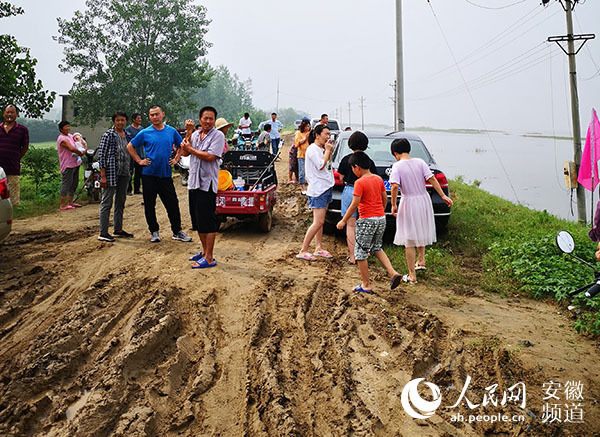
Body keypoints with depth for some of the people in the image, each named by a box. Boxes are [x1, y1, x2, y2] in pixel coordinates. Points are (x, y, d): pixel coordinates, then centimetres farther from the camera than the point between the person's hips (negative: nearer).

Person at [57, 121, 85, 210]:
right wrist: (81, 153, -11)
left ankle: (70, 202, 26)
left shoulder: (70, 136, 14)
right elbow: (72, 148, -25)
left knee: (74, 183, 16)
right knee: (66, 184, -8)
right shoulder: (62, 139, -15)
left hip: (75, 164, 10)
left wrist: (84, 149, 6)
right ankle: (62, 205, -6)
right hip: (68, 165, -10)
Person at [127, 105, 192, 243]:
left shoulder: (172, 131, 6)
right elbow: (130, 146, 8)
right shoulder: (145, 133, 0)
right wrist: (139, 161, 0)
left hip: (166, 174, 1)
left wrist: (176, 159, 8)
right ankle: (154, 232, 18)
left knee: (173, 204, 1)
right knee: (150, 205, 5)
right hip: (149, 175, -1)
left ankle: (177, 232, 11)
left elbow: (181, 146, 21)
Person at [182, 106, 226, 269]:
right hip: (194, 182, 7)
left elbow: (210, 157, -17)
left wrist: (191, 149, -6)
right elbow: (185, 153, 7)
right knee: (197, 220, 14)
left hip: (207, 184, -7)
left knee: (208, 221, -4)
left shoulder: (218, 135, -7)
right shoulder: (195, 134, 14)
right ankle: (205, 251, 28)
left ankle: (209, 258, 2)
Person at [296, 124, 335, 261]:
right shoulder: (312, 149, -13)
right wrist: (327, 150, -11)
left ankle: (318, 248, 17)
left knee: (320, 221, 11)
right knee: (318, 222, -12)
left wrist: (329, 151, 10)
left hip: (325, 188, 10)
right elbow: (321, 165, -21)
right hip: (317, 189, -10)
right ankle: (303, 251, -7)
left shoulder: (321, 149, 16)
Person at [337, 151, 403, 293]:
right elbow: (385, 199, 14)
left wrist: (343, 220, -9)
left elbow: (354, 204, -17)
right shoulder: (378, 179, 7)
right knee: (377, 248, 23)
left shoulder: (359, 182, -14)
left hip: (367, 220, -8)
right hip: (381, 218, 8)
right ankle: (393, 273, 8)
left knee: (361, 252, 5)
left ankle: (366, 285, 10)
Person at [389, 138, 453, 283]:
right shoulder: (419, 162, 0)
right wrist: (443, 196, 0)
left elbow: (395, 186, -23)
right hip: (424, 200, 5)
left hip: (408, 203, -5)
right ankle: (421, 261, 41)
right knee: (421, 232, 30)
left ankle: (412, 276, 9)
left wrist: (393, 204, -12)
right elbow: (432, 179, -4)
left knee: (409, 241, 5)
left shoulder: (397, 166, -12)